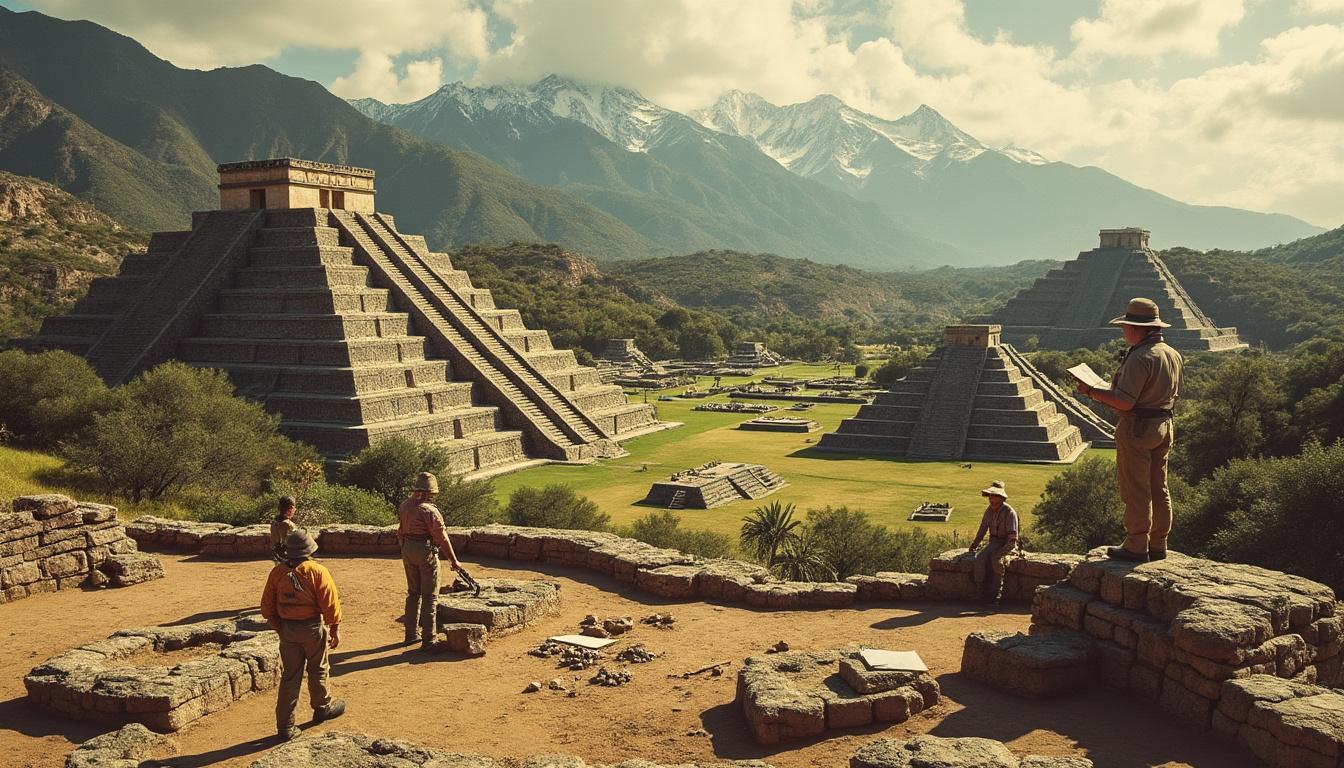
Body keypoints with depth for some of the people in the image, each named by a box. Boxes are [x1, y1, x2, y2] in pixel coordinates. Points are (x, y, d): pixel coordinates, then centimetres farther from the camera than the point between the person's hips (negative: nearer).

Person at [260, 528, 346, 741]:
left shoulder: (277, 571, -2)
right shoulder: (317, 571, -14)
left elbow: (267, 607, 5)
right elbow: (330, 604, -14)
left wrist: (278, 627, 16)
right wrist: (335, 629, -4)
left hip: (287, 630, 3)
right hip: (313, 628, -3)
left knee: (290, 676, 10)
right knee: (318, 670, 18)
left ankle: (285, 725, 10)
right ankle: (322, 707, 36)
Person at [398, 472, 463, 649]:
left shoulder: (404, 506, 4)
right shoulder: (429, 510, -19)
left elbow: (400, 533, 13)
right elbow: (442, 538, -16)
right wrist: (453, 560, -8)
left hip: (408, 550, 7)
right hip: (426, 552, -7)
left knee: (413, 593, 19)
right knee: (430, 596, 2)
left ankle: (411, 634, 25)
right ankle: (428, 639, 4)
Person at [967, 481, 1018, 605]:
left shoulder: (1009, 512, -15)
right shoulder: (989, 510, 6)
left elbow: (1012, 539, -17)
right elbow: (983, 528, 20)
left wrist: (1001, 551, -27)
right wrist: (974, 545, 17)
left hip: (1008, 545, -6)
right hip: (993, 543, 6)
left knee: (997, 560, -35)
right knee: (979, 559, -24)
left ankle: (995, 594, -25)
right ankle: (982, 593, -20)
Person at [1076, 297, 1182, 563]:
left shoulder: (1140, 358, -21)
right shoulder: (1173, 354, 9)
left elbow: (1125, 402, -25)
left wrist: (1091, 391, -13)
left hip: (1137, 428, -9)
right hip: (1164, 426, 9)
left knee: (1135, 491, -2)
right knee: (1159, 488, 15)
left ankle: (1136, 547, 3)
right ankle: (1158, 545, 22)